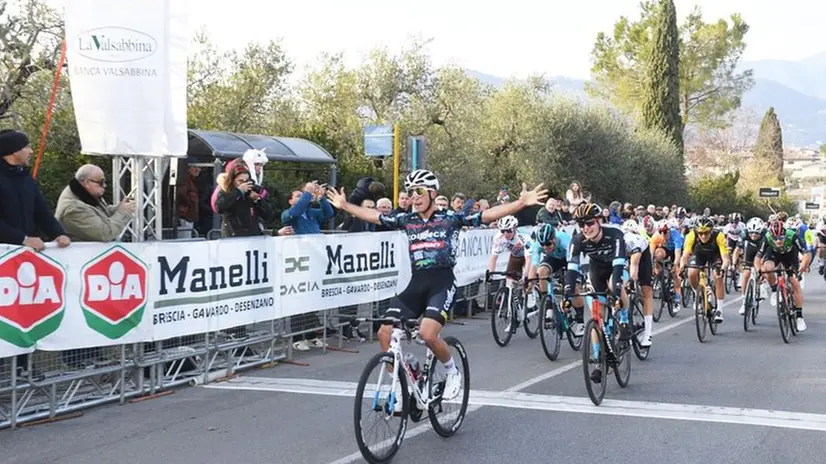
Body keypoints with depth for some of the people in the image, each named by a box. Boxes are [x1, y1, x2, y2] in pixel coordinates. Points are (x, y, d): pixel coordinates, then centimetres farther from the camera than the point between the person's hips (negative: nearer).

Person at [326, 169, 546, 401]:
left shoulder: (450, 218, -2)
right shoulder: (407, 220, 10)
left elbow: (489, 215, -8)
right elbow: (374, 216, 20)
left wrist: (521, 203, -18)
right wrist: (345, 205, 24)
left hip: (442, 282, -5)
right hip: (416, 283, 5)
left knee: (427, 334, -24)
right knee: (385, 333, -7)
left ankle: (452, 372, 5)